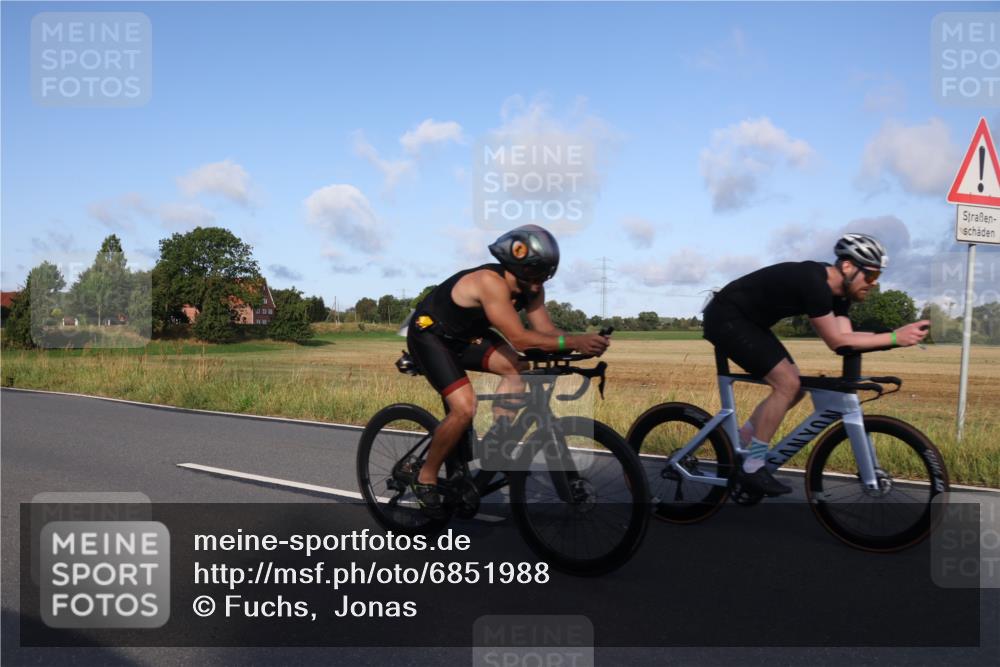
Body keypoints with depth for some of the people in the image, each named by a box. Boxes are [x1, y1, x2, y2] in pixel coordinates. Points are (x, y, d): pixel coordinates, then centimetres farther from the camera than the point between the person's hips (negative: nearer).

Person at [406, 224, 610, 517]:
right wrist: (574, 342, -46)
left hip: (464, 335, 8)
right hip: (428, 333, -8)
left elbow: (546, 330, -13)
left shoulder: (530, 288, -11)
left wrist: (583, 341, -31)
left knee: (519, 368, -14)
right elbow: (519, 338, -41)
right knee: (465, 407, -22)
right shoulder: (490, 282, -35)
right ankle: (425, 479, -3)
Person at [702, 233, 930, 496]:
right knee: (787, 385, -17)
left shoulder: (838, 289, 2)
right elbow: (836, 342, -25)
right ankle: (752, 468, -8)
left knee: (793, 388, 8)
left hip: (747, 321, 10)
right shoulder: (813, 283, -28)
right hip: (726, 318, -10)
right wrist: (893, 338, -25)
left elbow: (845, 338, -5)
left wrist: (898, 335, -15)